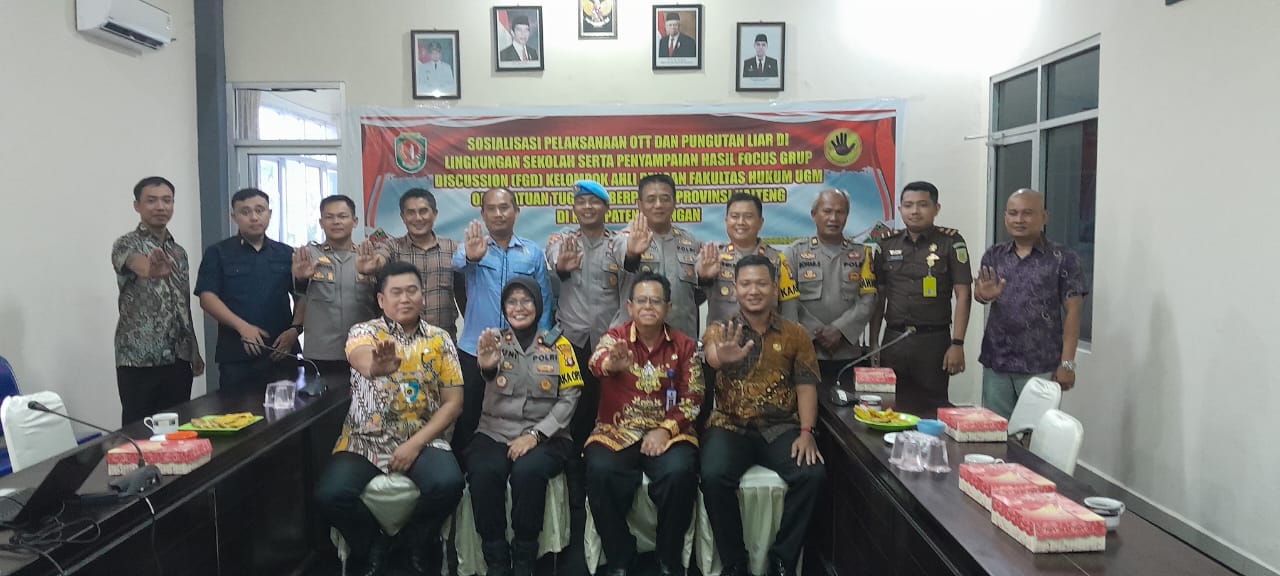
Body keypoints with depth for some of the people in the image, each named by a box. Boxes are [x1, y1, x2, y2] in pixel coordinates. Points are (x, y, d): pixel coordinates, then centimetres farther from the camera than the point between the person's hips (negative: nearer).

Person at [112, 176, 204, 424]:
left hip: (178, 360, 6)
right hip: (139, 361, -6)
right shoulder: (127, 244, -6)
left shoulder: (179, 252, 14)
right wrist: (152, 269, -56)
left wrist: (194, 352, 16)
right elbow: (140, 266, -32)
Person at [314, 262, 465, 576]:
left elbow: (453, 402, 1)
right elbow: (362, 360, -27)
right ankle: (372, 543, 7)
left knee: (448, 484, -28)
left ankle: (417, 539, 6)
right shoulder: (363, 332, -1)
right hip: (365, 441, 0)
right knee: (330, 494, -26)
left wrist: (415, 444, -12)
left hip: (423, 440, 1)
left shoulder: (440, 340, 4)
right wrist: (376, 366, -54)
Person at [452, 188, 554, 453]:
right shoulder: (473, 245, 0)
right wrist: (470, 256, -48)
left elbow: (544, 301, 6)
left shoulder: (534, 252, 3)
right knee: (467, 423, 8)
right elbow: (458, 262, -24)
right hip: (474, 351, -1)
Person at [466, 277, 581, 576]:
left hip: (545, 436, -1)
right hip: (494, 432, 1)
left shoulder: (558, 343, 6)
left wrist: (535, 435, -13)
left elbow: (569, 398, 0)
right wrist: (488, 368, -44)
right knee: (483, 472, -29)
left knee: (527, 471, -32)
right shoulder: (494, 340, 6)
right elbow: (488, 374, -17)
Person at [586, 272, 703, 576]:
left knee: (679, 472, -30)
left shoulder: (684, 345, 6)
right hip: (616, 432, 0)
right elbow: (596, 361, -22)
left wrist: (666, 429, -15)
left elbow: (692, 398, 1)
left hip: (668, 432, 1)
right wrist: (611, 363, -48)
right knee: (600, 472, -30)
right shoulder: (615, 337, 2)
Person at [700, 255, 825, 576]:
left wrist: (806, 432, -14)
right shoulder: (720, 330, 3)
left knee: (812, 474, -25)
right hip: (731, 425, -1)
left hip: (781, 427, 1)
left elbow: (806, 385, 2)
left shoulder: (796, 334, 9)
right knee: (714, 476, -29)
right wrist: (724, 357, -48)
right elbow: (712, 354, -22)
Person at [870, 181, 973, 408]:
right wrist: (873, 343, 8)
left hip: (934, 340, -3)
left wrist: (957, 344, -10)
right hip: (893, 339, 3)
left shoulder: (951, 242, -1)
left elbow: (963, 295, -4)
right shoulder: (887, 244, 8)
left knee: (932, 407, 2)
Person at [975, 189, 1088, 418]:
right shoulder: (993, 256, 8)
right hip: (995, 364, 4)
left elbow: (1072, 312, -4)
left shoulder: (1063, 258, -3)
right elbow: (979, 292, -2)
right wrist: (985, 295, -27)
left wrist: (1067, 363, -11)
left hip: (1041, 367, -3)